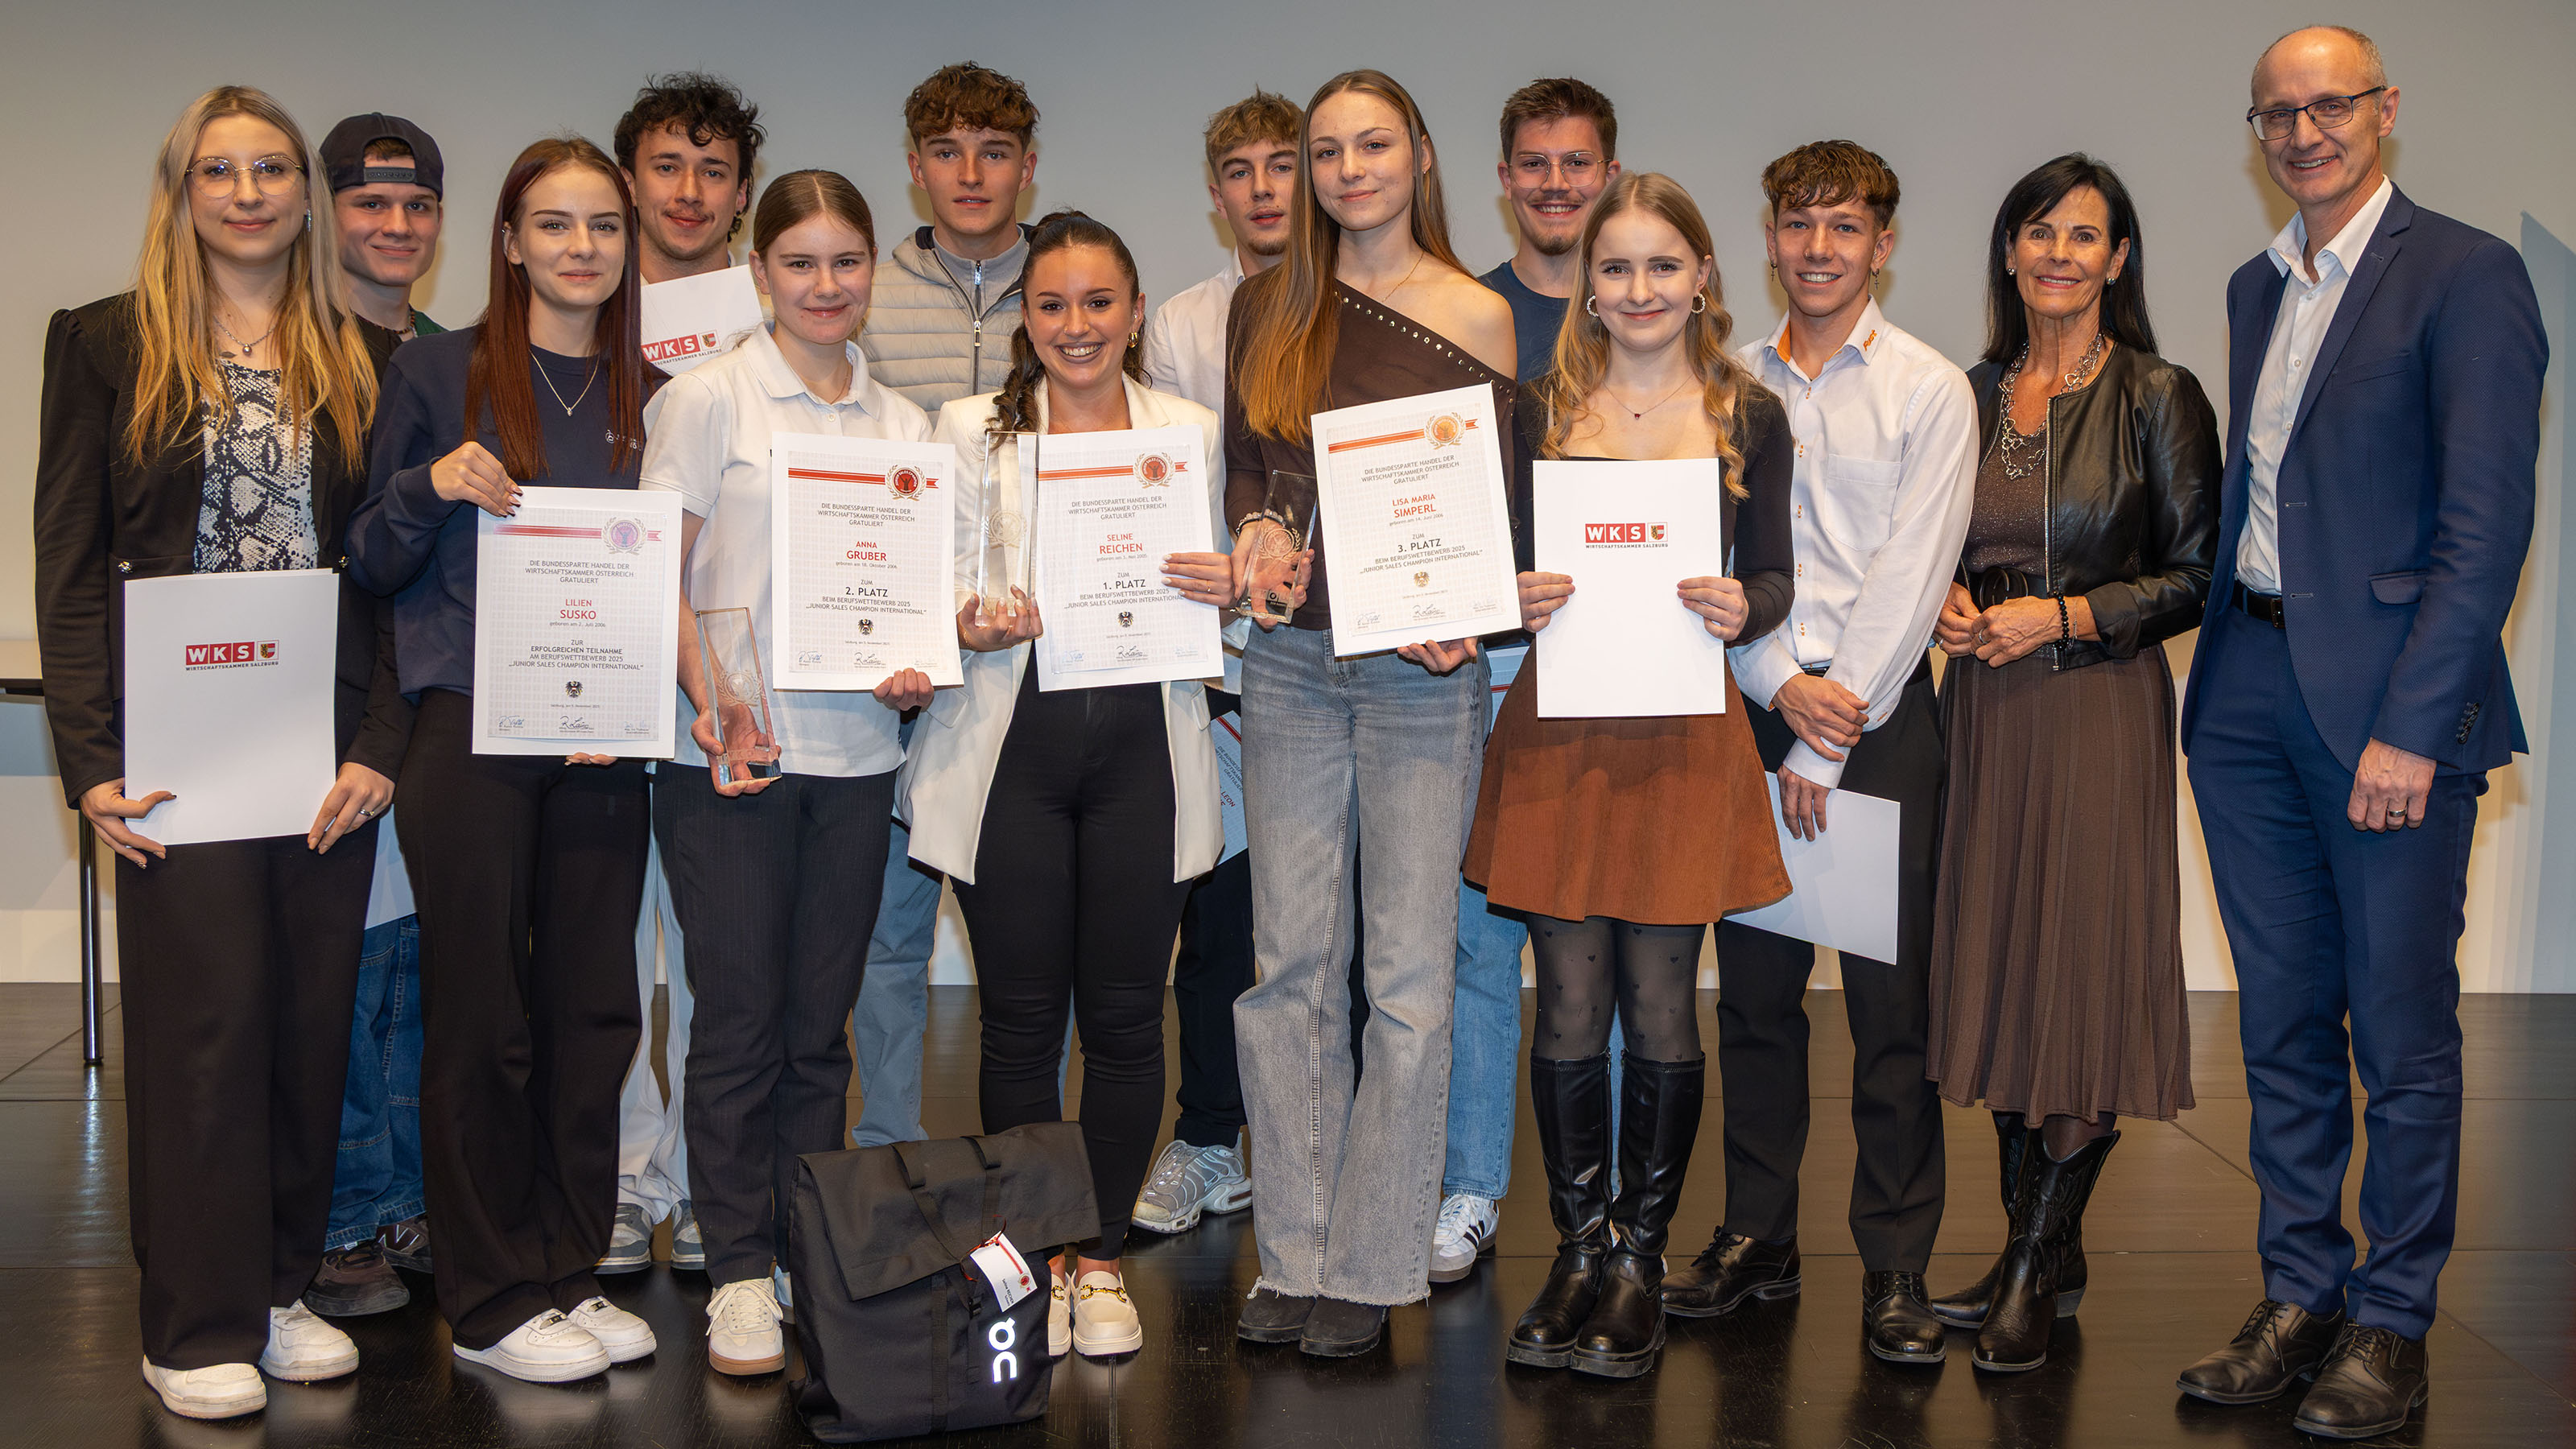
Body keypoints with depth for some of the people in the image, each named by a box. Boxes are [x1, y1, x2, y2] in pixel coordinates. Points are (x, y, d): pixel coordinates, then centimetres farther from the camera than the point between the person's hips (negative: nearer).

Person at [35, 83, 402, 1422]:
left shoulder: (363, 361, 10)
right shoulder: (106, 345, 4)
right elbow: (70, 565, 1)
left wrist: (380, 745, -3)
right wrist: (90, 759, -8)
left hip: (326, 747, 3)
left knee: (311, 1018, 6)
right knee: (203, 1017, -2)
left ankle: (279, 1287, 20)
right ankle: (200, 1327, 9)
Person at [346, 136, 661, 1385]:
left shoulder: (648, 396, 11)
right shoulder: (439, 372, 2)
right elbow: (373, 566, 2)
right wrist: (428, 487, -17)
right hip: (470, 730, -3)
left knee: (592, 1005, 6)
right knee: (482, 1011, 0)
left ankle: (568, 1272, 18)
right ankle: (493, 1299, 10)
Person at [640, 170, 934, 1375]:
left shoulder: (902, 423, 12)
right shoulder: (709, 398, -1)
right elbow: (660, 577, -4)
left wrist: (914, 671, -3)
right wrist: (712, 704, -17)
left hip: (856, 749, 4)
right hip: (731, 755, -4)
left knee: (820, 1020, 9)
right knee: (739, 1018, 0)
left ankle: (809, 1253, 18)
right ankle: (739, 1268, 10)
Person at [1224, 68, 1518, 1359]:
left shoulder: (1478, 319, 1)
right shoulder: (1266, 308, 10)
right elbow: (1243, 468, 13)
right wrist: (1249, 540, -8)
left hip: (1422, 670, -3)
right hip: (1291, 659, 3)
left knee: (1407, 972, -1)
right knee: (1289, 962, 5)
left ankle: (1374, 1265, 10)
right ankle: (1294, 1251, 15)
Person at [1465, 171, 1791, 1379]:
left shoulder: (1750, 418, 5)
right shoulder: (1539, 413, 6)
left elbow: (1775, 577, 7)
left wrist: (1741, 607, -14)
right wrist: (1515, 599, -13)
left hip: (1683, 736, -1)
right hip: (1557, 734, 1)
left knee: (1660, 1011, 3)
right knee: (1569, 1008, 2)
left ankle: (1641, 1257, 18)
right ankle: (1579, 1250, 18)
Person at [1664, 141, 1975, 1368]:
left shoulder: (1930, 391, 1)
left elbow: (1909, 575, -6)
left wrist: (1828, 745, -10)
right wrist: (1785, 692, -9)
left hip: (1881, 713, -3)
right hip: (1753, 709, 3)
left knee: (1890, 1000, -2)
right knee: (1754, 984, 6)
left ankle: (1895, 1266, 6)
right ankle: (1757, 1236, 17)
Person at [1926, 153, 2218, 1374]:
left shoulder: (2158, 397, -4)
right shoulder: (1972, 395, 10)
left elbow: (2197, 577, -5)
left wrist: (2062, 615, -13)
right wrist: (1949, 603, -2)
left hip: (2101, 710, -5)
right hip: (1984, 708, 5)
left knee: (2085, 976, -3)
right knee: (1999, 967, 7)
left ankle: (2038, 1268, 8)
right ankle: (2038, 1246, 19)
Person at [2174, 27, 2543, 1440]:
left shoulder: (2465, 274, -7)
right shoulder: (2256, 288, 15)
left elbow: (2487, 520, -14)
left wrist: (2412, 725, -19)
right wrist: (2223, 671, 8)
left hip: (2390, 698, -6)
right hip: (2248, 689, 7)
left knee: (2403, 1030, 3)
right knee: (2282, 1020, 12)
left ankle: (2392, 1325, 16)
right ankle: (2299, 1296, 24)